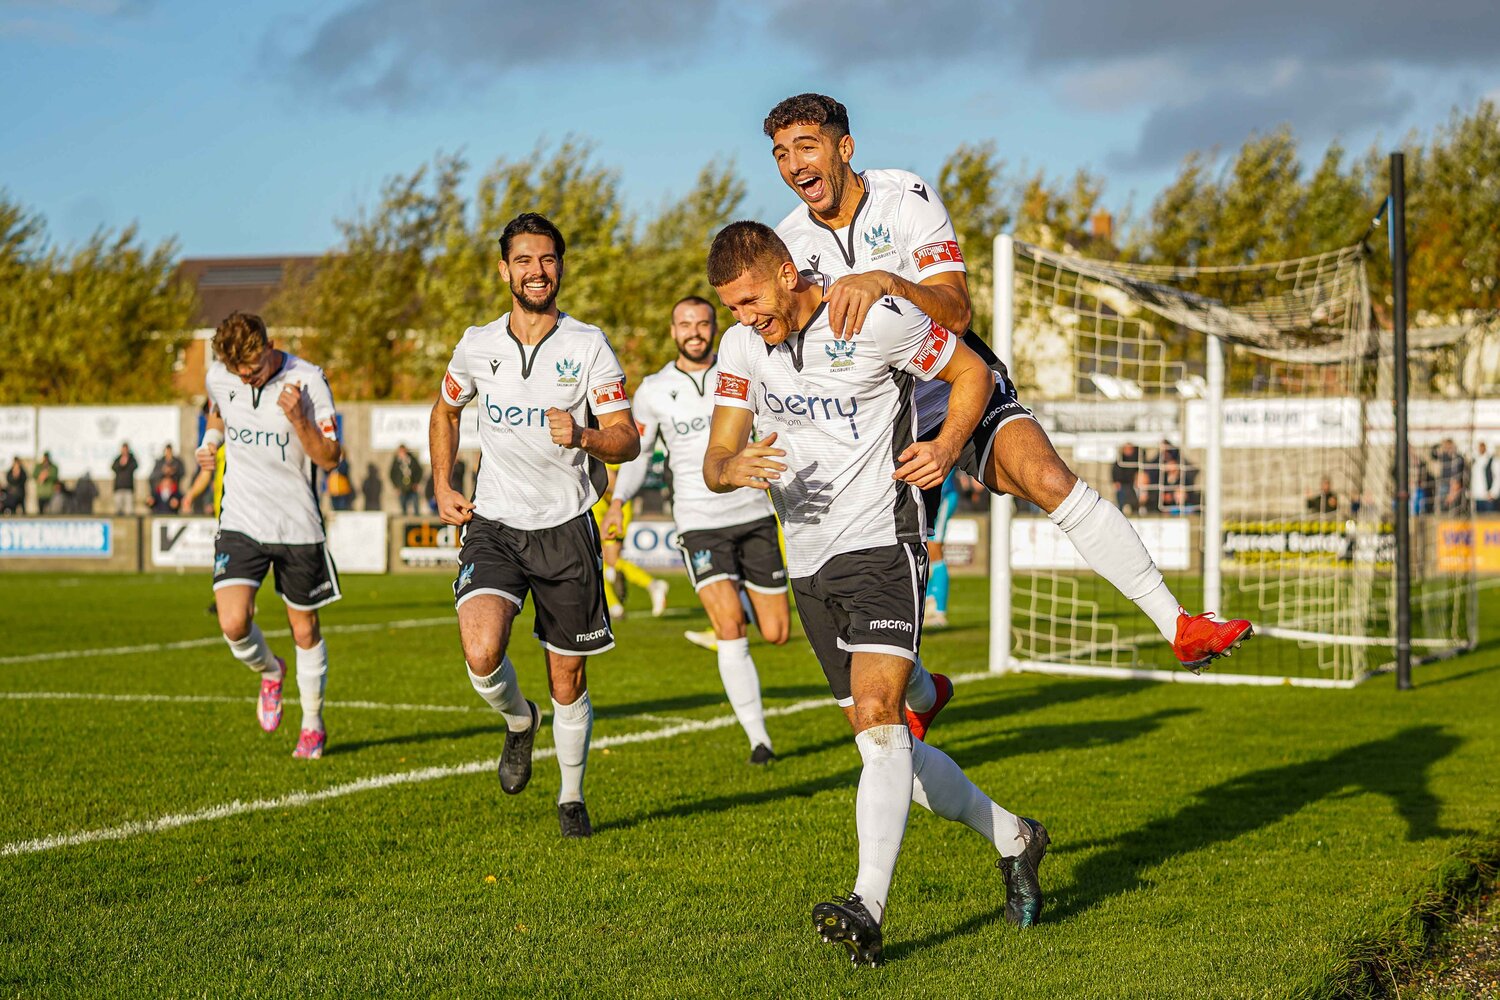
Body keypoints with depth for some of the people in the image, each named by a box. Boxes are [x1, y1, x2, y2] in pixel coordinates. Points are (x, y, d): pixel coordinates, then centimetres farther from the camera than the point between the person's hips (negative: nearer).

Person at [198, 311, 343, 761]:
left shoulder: (307, 380, -14)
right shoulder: (218, 377, -3)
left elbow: (330, 458, -14)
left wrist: (298, 419, -27)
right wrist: (209, 441, 7)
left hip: (298, 525, -2)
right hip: (241, 521, 2)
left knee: (305, 630, 8)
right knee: (233, 623, -15)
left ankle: (312, 724, 30)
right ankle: (269, 671, 19)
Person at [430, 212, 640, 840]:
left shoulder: (589, 346, -4)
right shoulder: (477, 345, 2)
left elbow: (627, 440, -6)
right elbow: (445, 411, 22)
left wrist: (583, 437, -27)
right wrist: (443, 489, 12)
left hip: (567, 527, -1)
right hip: (494, 526, 1)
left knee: (568, 681, 6)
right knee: (482, 653, -23)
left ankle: (571, 796, 29)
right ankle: (519, 721, 12)